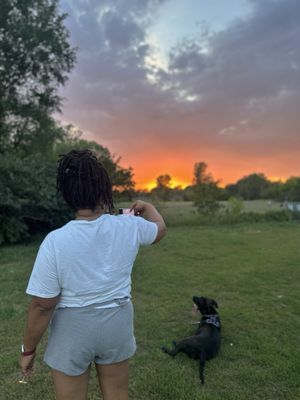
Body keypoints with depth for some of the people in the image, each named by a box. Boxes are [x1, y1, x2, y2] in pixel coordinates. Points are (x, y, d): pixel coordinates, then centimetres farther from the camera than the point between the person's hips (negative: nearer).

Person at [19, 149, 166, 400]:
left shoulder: (55, 241, -23)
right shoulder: (129, 227, -14)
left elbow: (43, 306, -17)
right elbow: (160, 229, 9)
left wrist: (28, 350, 0)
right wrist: (146, 206, 28)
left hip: (72, 332, -2)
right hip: (117, 325, 3)